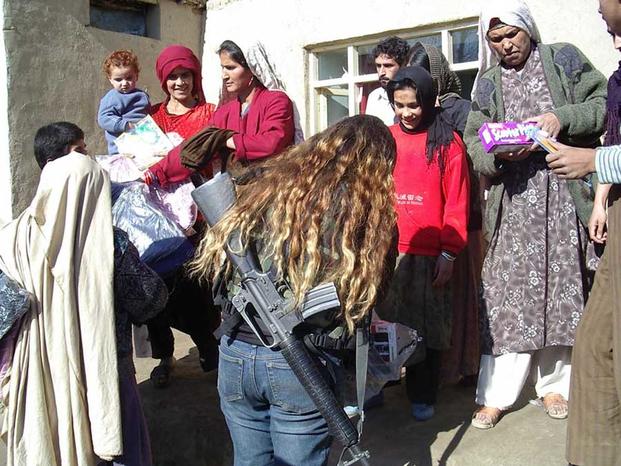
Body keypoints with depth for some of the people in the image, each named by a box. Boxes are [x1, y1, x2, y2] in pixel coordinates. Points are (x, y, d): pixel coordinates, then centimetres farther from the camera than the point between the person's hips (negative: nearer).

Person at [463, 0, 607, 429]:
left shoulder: (565, 59, 12)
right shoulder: (488, 85, 15)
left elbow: (604, 104, 4)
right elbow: (474, 143, 8)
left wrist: (562, 118, -13)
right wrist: (499, 153, -13)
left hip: (566, 193, 0)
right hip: (513, 200, 1)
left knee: (563, 289, 3)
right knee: (507, 293, -3)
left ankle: (554, 384, 18)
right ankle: (496, 394, 3)